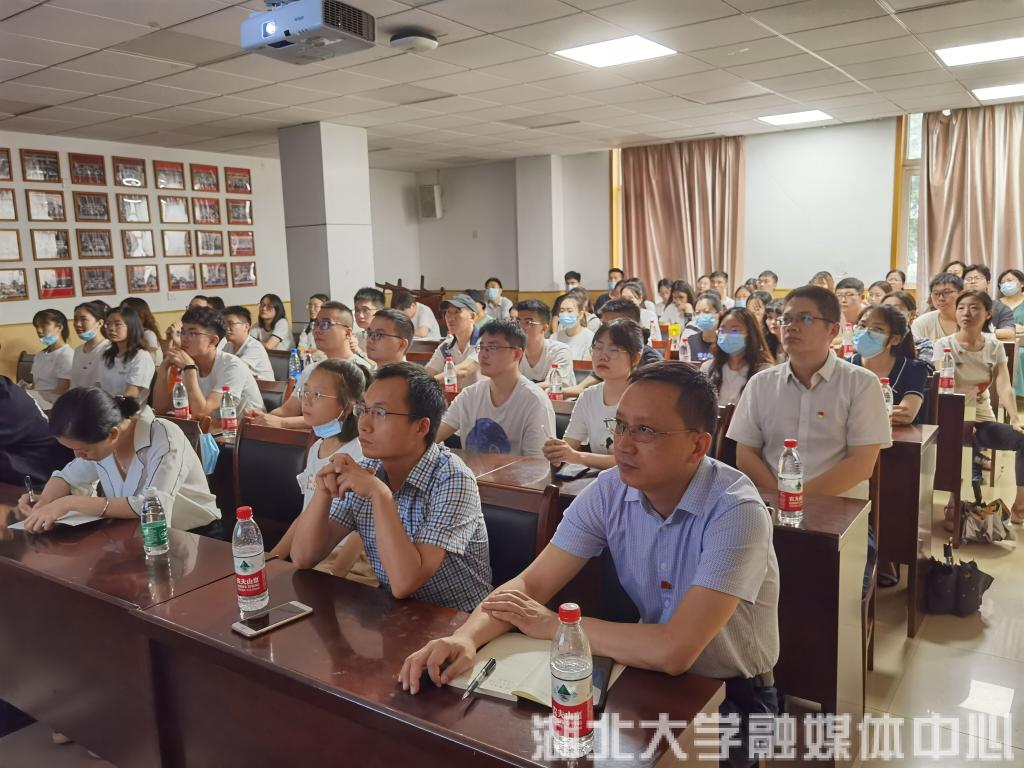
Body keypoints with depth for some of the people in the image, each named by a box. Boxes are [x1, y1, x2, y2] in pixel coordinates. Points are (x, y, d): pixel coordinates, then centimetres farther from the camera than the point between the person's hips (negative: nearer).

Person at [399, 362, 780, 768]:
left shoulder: (736, 512, -27)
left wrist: (553, 625, -21)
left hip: (733, 696, -4)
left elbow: (675, 651, -32)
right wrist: (465, 637, -29)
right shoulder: (609, 491, -10)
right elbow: (531, 583, -9)